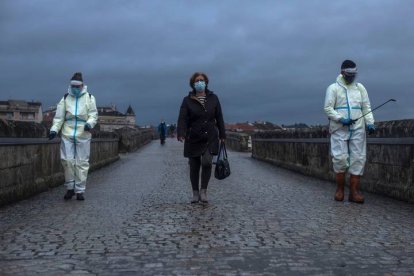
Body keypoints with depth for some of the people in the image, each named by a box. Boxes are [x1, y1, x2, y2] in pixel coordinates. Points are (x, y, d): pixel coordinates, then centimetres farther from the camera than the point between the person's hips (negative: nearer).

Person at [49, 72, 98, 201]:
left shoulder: (89, 98, 6)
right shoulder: (65, 98, 10)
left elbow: (93, 114, 4)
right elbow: (59, 116, 7)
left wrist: (89, 123, -16)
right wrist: (54, 129, -6)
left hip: (83, 135, -1)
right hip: (67, 134, 1)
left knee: (82, 163, 1)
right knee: (67, 160, -3)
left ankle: (80, 190, 8)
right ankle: (70, 188, 13)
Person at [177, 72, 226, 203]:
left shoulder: (213, 98, 6)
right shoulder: (187, 100, -1)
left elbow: (219, 117, 9)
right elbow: (182, 118, -10)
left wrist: (222, 134, 8)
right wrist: (181, 133, -26)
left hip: (210, 138, 0)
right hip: (193, 138, 0)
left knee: (207, 162, -18)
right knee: (194, 167, 6)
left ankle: (204, 191, -2)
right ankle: (195, 193, 22)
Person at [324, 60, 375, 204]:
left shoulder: (360, 87, 14)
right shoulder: (333, 88, 3)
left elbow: (366, 107, 11)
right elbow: (328, 108, -2)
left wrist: (370, 122, -4)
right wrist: (341, 119, -15)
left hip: (358, 129, 3)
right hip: (339, 129, -3)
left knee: (358, 159, -2)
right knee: (340, 158, -6)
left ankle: (354, 191, 1)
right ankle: (340, 189, 11)